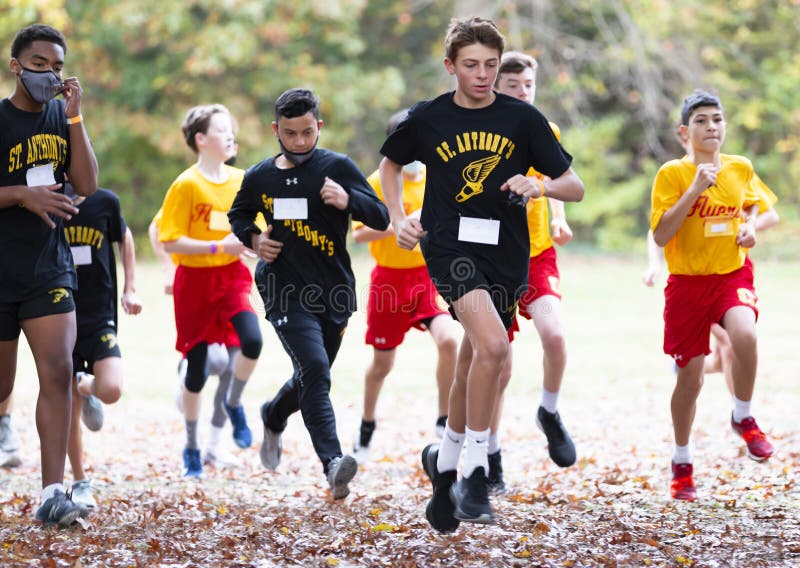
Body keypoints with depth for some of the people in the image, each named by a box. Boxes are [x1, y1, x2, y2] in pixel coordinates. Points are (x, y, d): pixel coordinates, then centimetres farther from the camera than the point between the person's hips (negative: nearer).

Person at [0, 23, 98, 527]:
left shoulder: (61, 118, 8)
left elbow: (89, 185, -3)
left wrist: (74, 115, -8)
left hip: (51, 269, 2)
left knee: (58, 372, -13)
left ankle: (53, 494, -16)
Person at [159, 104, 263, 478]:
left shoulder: (241, 180, 3)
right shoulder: (187, 185, -11)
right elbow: (170, 241, -14)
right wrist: (218, 247, -22)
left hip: (232, 275, 3)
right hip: (195, 279, -3)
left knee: (252, 341, -24)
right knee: (196, 369, 2)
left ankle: (234, 403, 5)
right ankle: (192, 447, 21)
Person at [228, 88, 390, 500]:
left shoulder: (337, 167, -4)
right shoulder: (260, 177, 1)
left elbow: (381, 219, -8)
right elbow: (238, 215, 22)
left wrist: (347, 200, -27)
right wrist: (253, 238, 0)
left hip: (334, 289, 2)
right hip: (286, 291, -2)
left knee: (311, 379, 16)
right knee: (315, 369, -23)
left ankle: (273, 417, 50)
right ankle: (332, 463, -30)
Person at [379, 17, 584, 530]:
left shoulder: (523, 118, 1)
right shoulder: (428, 118, 1)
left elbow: (574, 185, 3)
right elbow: (391, 164, 21)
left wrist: (541, 185, -18)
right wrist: (399, 218, 7)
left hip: (506, 256, 3)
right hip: (450, 247, -3)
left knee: (472, 367, 13)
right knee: (493, 345, -27)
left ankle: (444, 462, 38)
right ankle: (474, 474, -18)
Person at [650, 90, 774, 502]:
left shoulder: (741, 169, 3)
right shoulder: (671, 174, -9)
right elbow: (660, 235, -17)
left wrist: (750, 226, 3)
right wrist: (695, 189, -23)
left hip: (733, 274, 2)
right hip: (687, 282, -2)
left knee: (744, 335, -30)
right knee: (690, 378, 2)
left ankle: (743, 418, -4)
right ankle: (682, 463, 24)